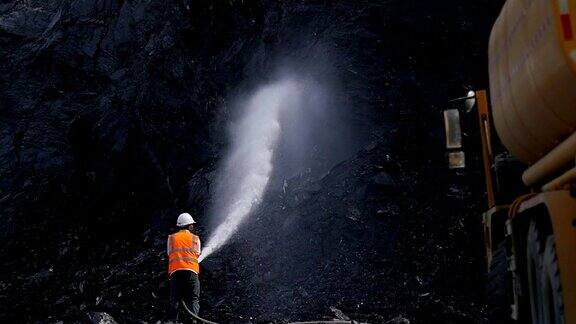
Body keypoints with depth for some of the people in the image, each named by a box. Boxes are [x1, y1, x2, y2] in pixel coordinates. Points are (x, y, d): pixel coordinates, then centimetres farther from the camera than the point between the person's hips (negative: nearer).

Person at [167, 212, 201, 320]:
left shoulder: (171, 238, 18)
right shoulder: (195, 238, 15)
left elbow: (169, 254, 17)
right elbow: (197, 255, 14)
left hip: (174, 270, 2)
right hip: (191, 271, -2)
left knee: (174, 300, 4)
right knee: (193, 299, -1)